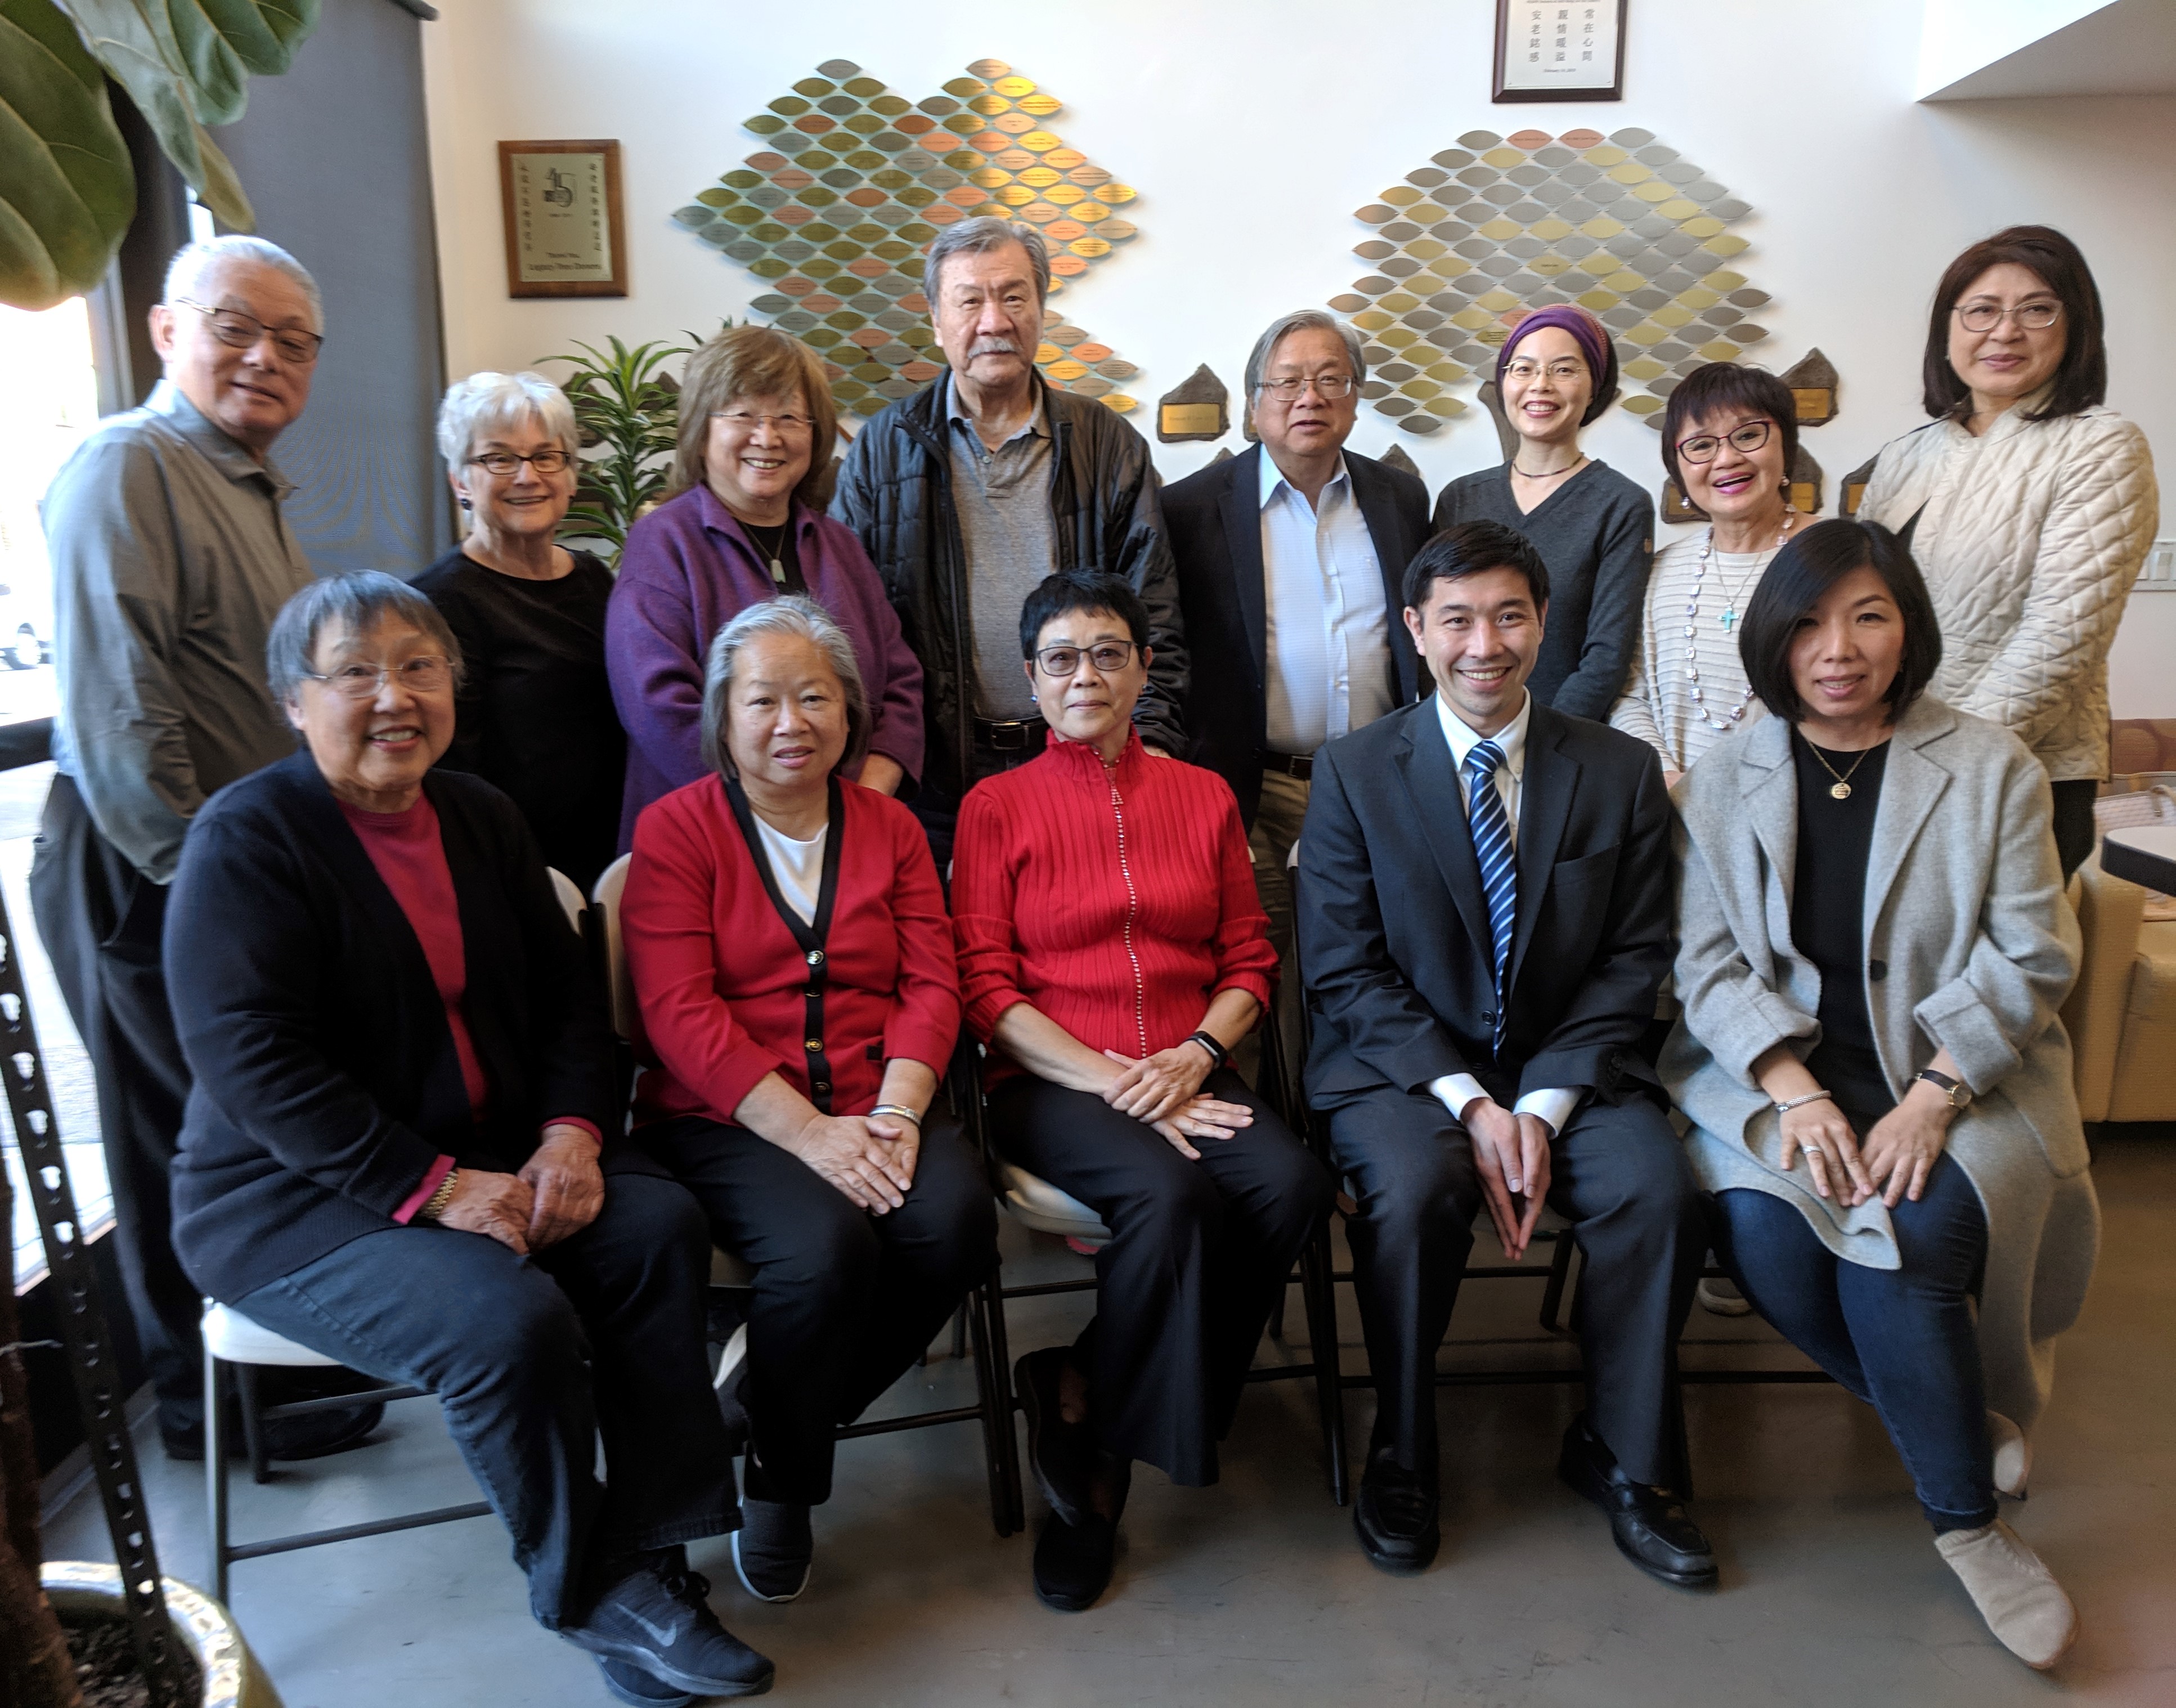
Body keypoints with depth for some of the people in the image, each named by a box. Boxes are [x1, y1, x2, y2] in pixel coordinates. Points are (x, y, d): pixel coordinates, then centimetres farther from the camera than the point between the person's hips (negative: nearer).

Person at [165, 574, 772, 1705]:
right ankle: (588, 1595, -4)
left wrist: (571, 1132, -10)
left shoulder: (479, 817, 9)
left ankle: (646, 1547, -8)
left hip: (491, 1154, 6)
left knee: (659, 1228, -18)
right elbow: (253, 1067, -20)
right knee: (510, 1319, -29)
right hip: (290, 1199, -6)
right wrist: (436, 1189, -26)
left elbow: (566, 995, 9)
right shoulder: (246, 840, -11)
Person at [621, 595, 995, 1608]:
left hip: (874, 1110, 4)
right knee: (824, 1248, -31)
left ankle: (790, 1413, 2)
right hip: (724, 1119, -3)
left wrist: (894, 1114, -13)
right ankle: (781, 1482, 1)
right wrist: (810, 1134, -18)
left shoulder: (890, 828, 14)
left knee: (956, 1220, -25)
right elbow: (682, 1013, -9)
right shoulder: (677, 831, 1)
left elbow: (933, 985, 6)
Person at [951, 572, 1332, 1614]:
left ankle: (1089, 1401, -9)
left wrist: (1195, 1056, -8)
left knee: (1291, 1183, -26)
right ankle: (1096, 1458, -8)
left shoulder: (1205, 797, 15)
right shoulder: (997, 807, 6)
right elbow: (986, 988, -1)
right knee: (1171, 1194, -32)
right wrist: (1114, 1085, -13)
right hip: (1049, 1081, -3)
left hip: (1187, 1076, 4)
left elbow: (1249, 963, 13)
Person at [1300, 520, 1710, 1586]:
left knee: (1659, 1187, -25)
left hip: (1569, 1067, 2)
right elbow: (1345, 974, -6)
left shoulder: (1621, 773, 5)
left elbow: (1633, 964, 1)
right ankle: (1400, 1453, -5)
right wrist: (1468, 1102, -16)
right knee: (1416, 1189, -31)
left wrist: (1544, 1106, -13)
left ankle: (1622, 1455, 0)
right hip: (1400, 1068, -2)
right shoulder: (1352, 774, -1)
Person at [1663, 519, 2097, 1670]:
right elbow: (1708, 963, 0)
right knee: (1765, 1234, -27)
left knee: (1903, 1237, -28)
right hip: (1774, 1075, 2)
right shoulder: (1722, 784, 7)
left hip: (1959, 1079, -1)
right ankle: (1961, 1416, 1)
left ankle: (1966, 1520, -3)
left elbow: (2028, 958, -2)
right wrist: (1792, 1088, -16)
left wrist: (1932, 1099, -16)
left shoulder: (1991, 768, 3)